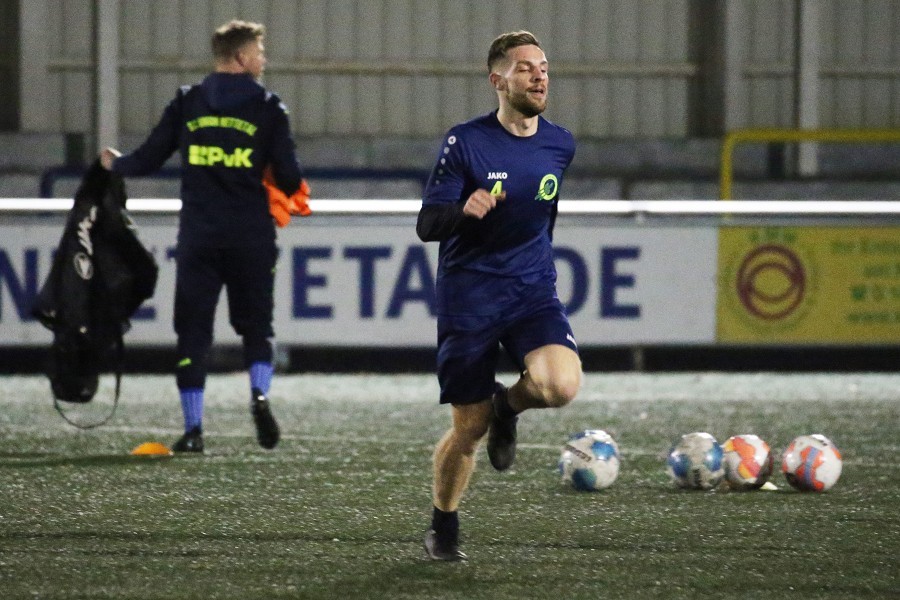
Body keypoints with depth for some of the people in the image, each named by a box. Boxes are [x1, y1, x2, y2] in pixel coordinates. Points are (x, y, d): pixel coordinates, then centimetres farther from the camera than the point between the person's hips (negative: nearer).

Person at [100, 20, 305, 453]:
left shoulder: (187, 104, 4)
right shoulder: (267, 108, 0)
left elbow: (147, 160, 5)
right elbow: (290, 177, -5)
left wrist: (115, 164, 25)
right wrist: (288, 190, 19)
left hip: (198, 237, 1)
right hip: (252, 237, -1)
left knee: (193, 332, 6)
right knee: (256, 326, 12)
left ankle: (193, 429, 1)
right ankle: (259, 394, -14)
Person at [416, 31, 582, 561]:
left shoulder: (561, 145, 4)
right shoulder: (466, 142, -8)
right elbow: (427, 226, -9)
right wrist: (464, 209, -30)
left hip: (533, 293, 3)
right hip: (468, 302, -3)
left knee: (562, 385, -26)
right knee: (468, 430, 1)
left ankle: (508, 405, 10)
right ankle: (444, 528, 26)